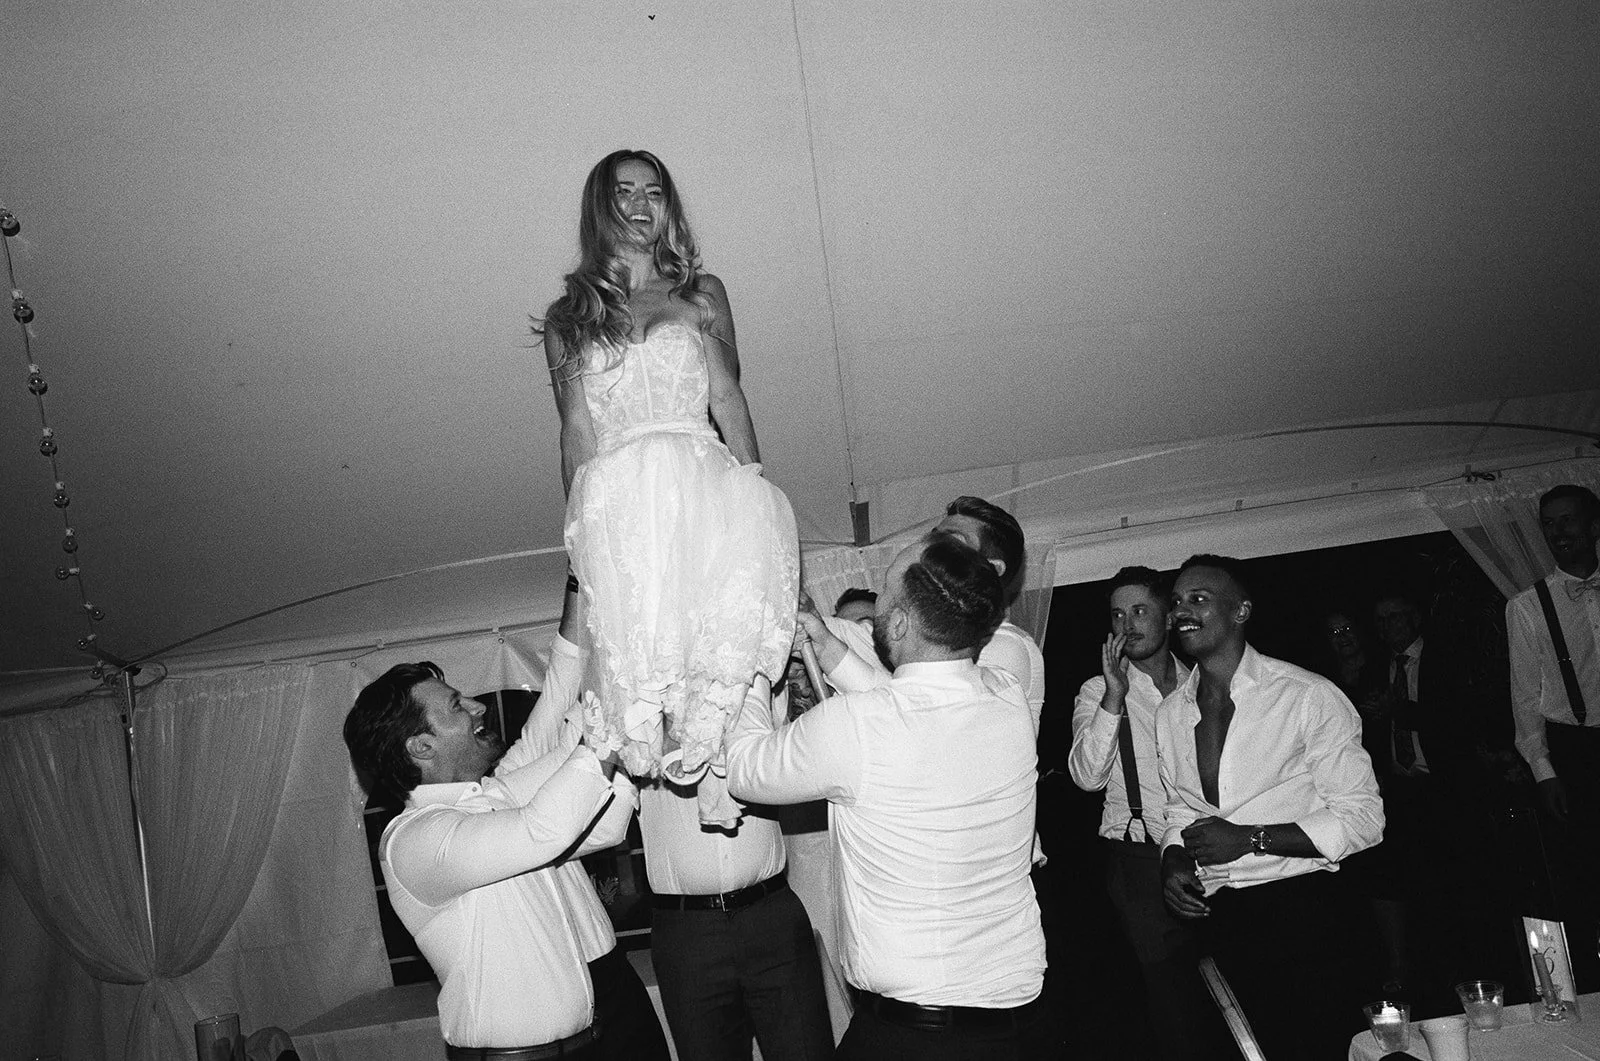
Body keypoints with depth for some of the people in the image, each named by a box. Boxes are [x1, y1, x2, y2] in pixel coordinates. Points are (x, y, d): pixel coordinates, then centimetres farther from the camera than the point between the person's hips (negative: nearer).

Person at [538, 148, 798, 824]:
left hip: (699, 476, 1)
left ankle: (706, 731, -42)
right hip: (617, 490, 0)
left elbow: (728, 399, 14)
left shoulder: (701, 293, 27)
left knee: (758, 516, -38)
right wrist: (582, 526, -4)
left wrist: (750, 486, -3)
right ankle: (646, 739, -39)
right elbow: (576, 431, 13)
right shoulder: (568, 317, 24)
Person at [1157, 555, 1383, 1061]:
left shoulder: (1310, 696, -10)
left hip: (1305, 915, -5)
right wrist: (1173, 861, -2)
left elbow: (1362, 819, -10)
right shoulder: (1170, 713, 9)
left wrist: (1248, 838, -17)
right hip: (1220, 919, 5)